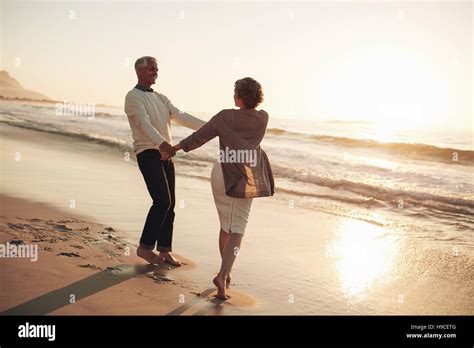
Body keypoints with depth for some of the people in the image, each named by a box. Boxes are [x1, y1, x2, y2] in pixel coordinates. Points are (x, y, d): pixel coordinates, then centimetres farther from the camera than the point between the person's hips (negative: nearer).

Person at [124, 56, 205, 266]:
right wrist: (162, 143, -38)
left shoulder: (161, 98, 21)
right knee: (162, 201, -16)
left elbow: (181, 117, 10)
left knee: (169, 204, 4)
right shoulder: (134, 97, -4)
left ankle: (164, 250, 11)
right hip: (148, 153, -7)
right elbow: (144, 123, -20)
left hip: (165, 154, 8)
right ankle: (145, 247, -3)